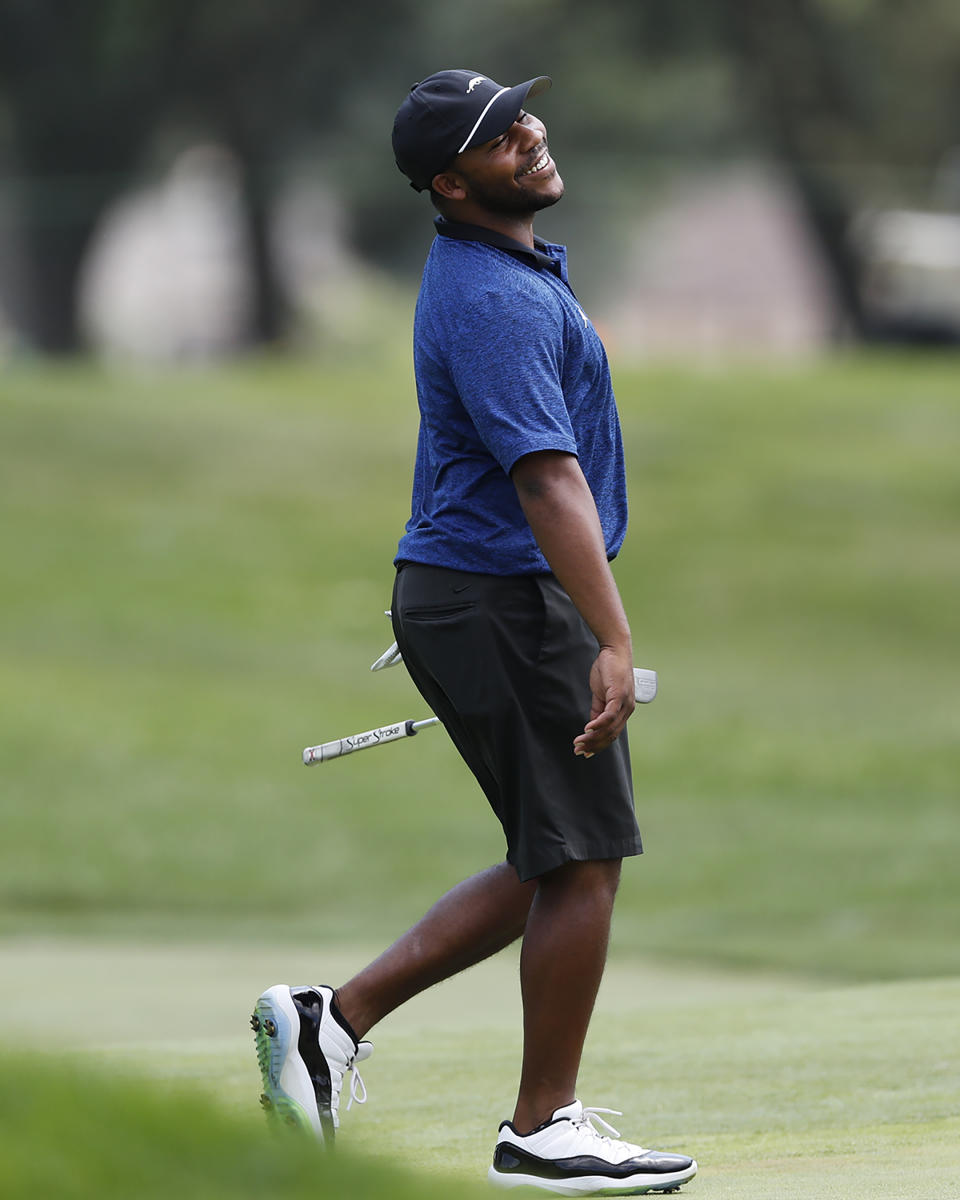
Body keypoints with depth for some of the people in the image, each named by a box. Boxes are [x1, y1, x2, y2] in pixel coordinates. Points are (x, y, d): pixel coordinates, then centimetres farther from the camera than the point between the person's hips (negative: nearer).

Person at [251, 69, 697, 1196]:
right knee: (583, 861, -1)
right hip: (511, 604, -10)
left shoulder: (499, 265, 14)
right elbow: (548, 479, -29)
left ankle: (337, 1017, 12)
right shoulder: (497, 300, -20)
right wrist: (611, 640, -34)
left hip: (458, 589, 10)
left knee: (554, 867, 14)